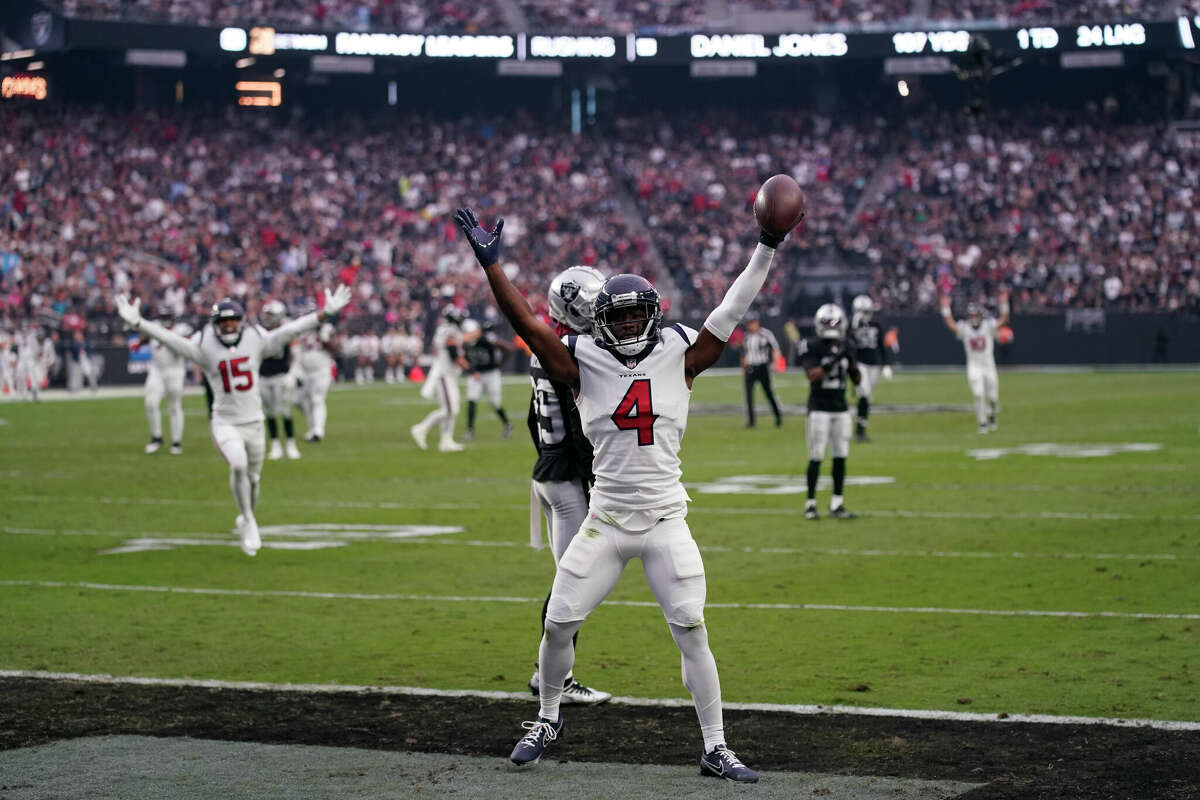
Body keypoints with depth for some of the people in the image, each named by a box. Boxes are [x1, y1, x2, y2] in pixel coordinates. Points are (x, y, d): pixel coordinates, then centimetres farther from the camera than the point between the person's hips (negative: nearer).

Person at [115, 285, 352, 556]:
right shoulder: (205, 346, -5)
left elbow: (290, 330, -2)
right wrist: (137, 323, -26)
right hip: (224, 423, -3)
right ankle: (249, 523, -10)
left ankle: (245, 519, 40)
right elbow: (172, 340, -14)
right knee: (238, 465, -26)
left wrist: (326, 313, -8)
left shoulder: (255, 340, 0)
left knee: (253, 478, 12)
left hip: (254, 422, 3)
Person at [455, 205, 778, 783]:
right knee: (558, 624, 3)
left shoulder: (678, 355, 1)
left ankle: (715, 749, 5)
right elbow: (527, 324, -5)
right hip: (605, 522, 1)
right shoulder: (585, 362, 0)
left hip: (666, 522, -1)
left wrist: (766, 250, -5)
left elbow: (731, 313, -1)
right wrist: (490, 263, -11)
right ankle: (548, 718, 29)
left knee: (692, 633, -4)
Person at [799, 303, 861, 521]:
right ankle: (810, 504, 3)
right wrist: (832, 361, -26)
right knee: (816, 458, -4)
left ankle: (837, 504, 9)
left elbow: (857, 379, 11)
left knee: (841, 457, 3)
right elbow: (812, 375, -19)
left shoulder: (844, 348, 8)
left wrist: (852, 365, -9)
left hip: (841, 409, 5)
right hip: (819, 409, -5)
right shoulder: (812, 347, -7)